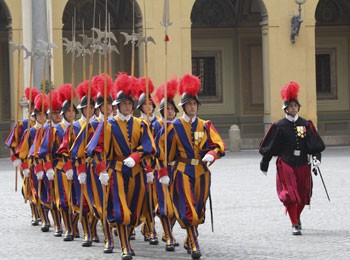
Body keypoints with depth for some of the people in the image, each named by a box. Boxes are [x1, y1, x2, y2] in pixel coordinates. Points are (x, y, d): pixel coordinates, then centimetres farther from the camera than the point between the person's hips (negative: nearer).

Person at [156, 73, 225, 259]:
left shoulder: (205, 126, 6)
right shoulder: (174, 127, -1)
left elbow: (220, 146, -2)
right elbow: (161, 150, 2)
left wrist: (211, 155, -23)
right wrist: (163, 172, -3)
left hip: (202, 171, 4)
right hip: (182, 172, -3)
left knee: (199, 209, 11)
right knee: (188, 209, -13)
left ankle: (189, 240, 30)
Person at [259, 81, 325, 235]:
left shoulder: (306, 125, 4)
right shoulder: (279, 126, -3)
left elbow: (315, 144, 5)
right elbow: (268, 147, 4)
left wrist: (316, 158, -11)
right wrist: (264, 165, 7)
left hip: (302, 164, 3)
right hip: (285, 165, -3)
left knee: (303, 195, 10)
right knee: (290, 195, -11)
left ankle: (297, 217, 37)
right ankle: (295, 225, -3)